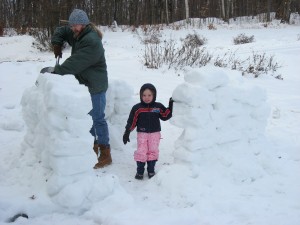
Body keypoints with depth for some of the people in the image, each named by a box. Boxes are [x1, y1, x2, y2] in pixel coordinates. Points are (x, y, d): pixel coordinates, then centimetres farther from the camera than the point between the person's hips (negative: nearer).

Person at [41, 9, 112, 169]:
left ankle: (105, 155, -1)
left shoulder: (92, 41, -24)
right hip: (83, 83, 10)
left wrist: (55, 71, -27)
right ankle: (93, 146, 30)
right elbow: (61, 31, 20)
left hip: (95, 85, -10)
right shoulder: (77, 34, 7)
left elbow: (75, 63, -29)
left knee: (97, 118, -7)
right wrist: (57, 43, 0)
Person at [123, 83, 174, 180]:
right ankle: (139, 171, 9)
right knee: (141, 152, -3)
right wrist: (127, 133, -5)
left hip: (155, 133, 1)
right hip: (142, 133, -1)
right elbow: (131, 121, -2)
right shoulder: (137, 108, -4)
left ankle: (151, 170, 16)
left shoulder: (158, 107, 0)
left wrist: (170, 107, -10)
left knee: (153, 151, 3)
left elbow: (165, 116, 1)